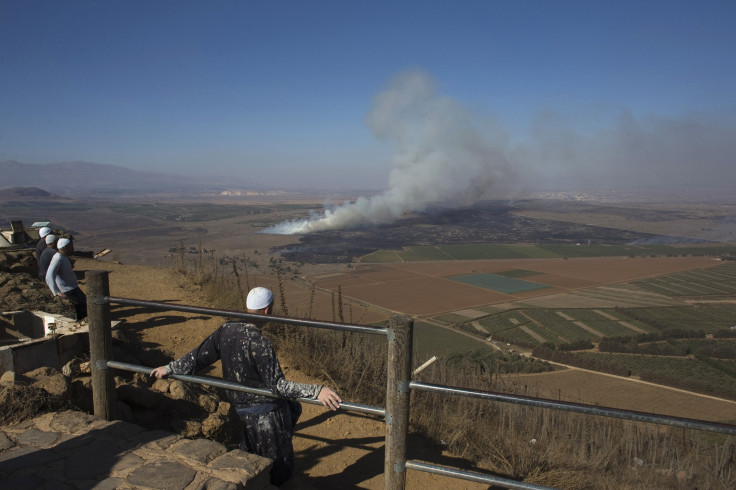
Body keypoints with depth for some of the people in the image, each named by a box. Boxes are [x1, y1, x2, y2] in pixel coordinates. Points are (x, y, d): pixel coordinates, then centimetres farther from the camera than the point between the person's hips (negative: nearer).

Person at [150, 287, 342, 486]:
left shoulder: (226, 330, -6)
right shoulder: (259, 343, -27)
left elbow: (199, 356, 4)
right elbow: (278, 385, -30)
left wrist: (170, 368, 21)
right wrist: (316, 391, -36)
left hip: (241, 408, 8)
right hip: (266, 414, -7)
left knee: (293, 408, 31)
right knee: (281, 470, 13)